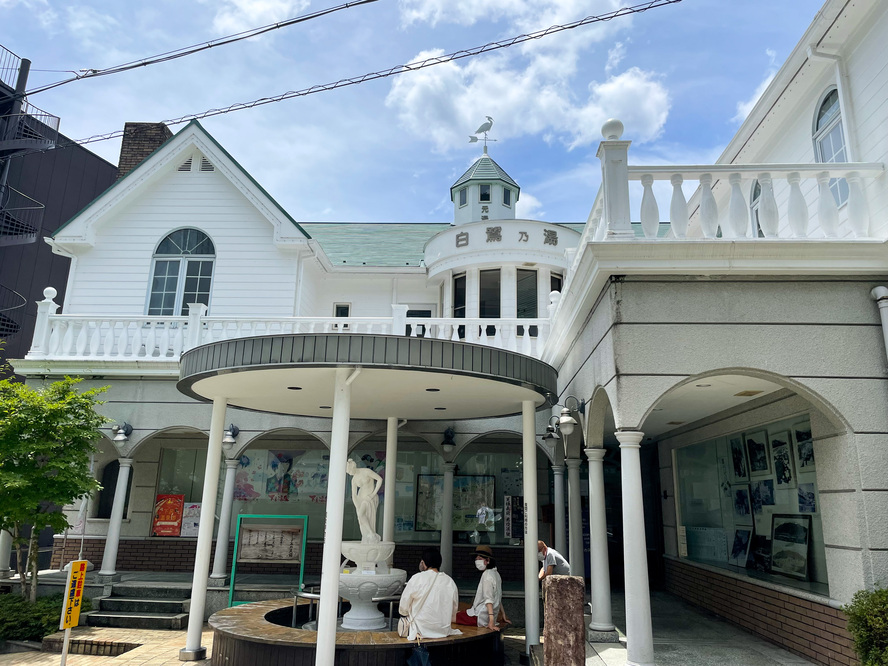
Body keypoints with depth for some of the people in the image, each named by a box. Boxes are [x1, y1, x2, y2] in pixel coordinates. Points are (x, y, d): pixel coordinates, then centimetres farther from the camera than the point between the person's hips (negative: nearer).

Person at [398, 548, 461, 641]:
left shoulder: (417, 579, -8)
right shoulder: (450, 581, 3)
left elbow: (403, 609, -1)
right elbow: (454, 613, 10)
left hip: (421, 631, -5)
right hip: (444, 631, 5)